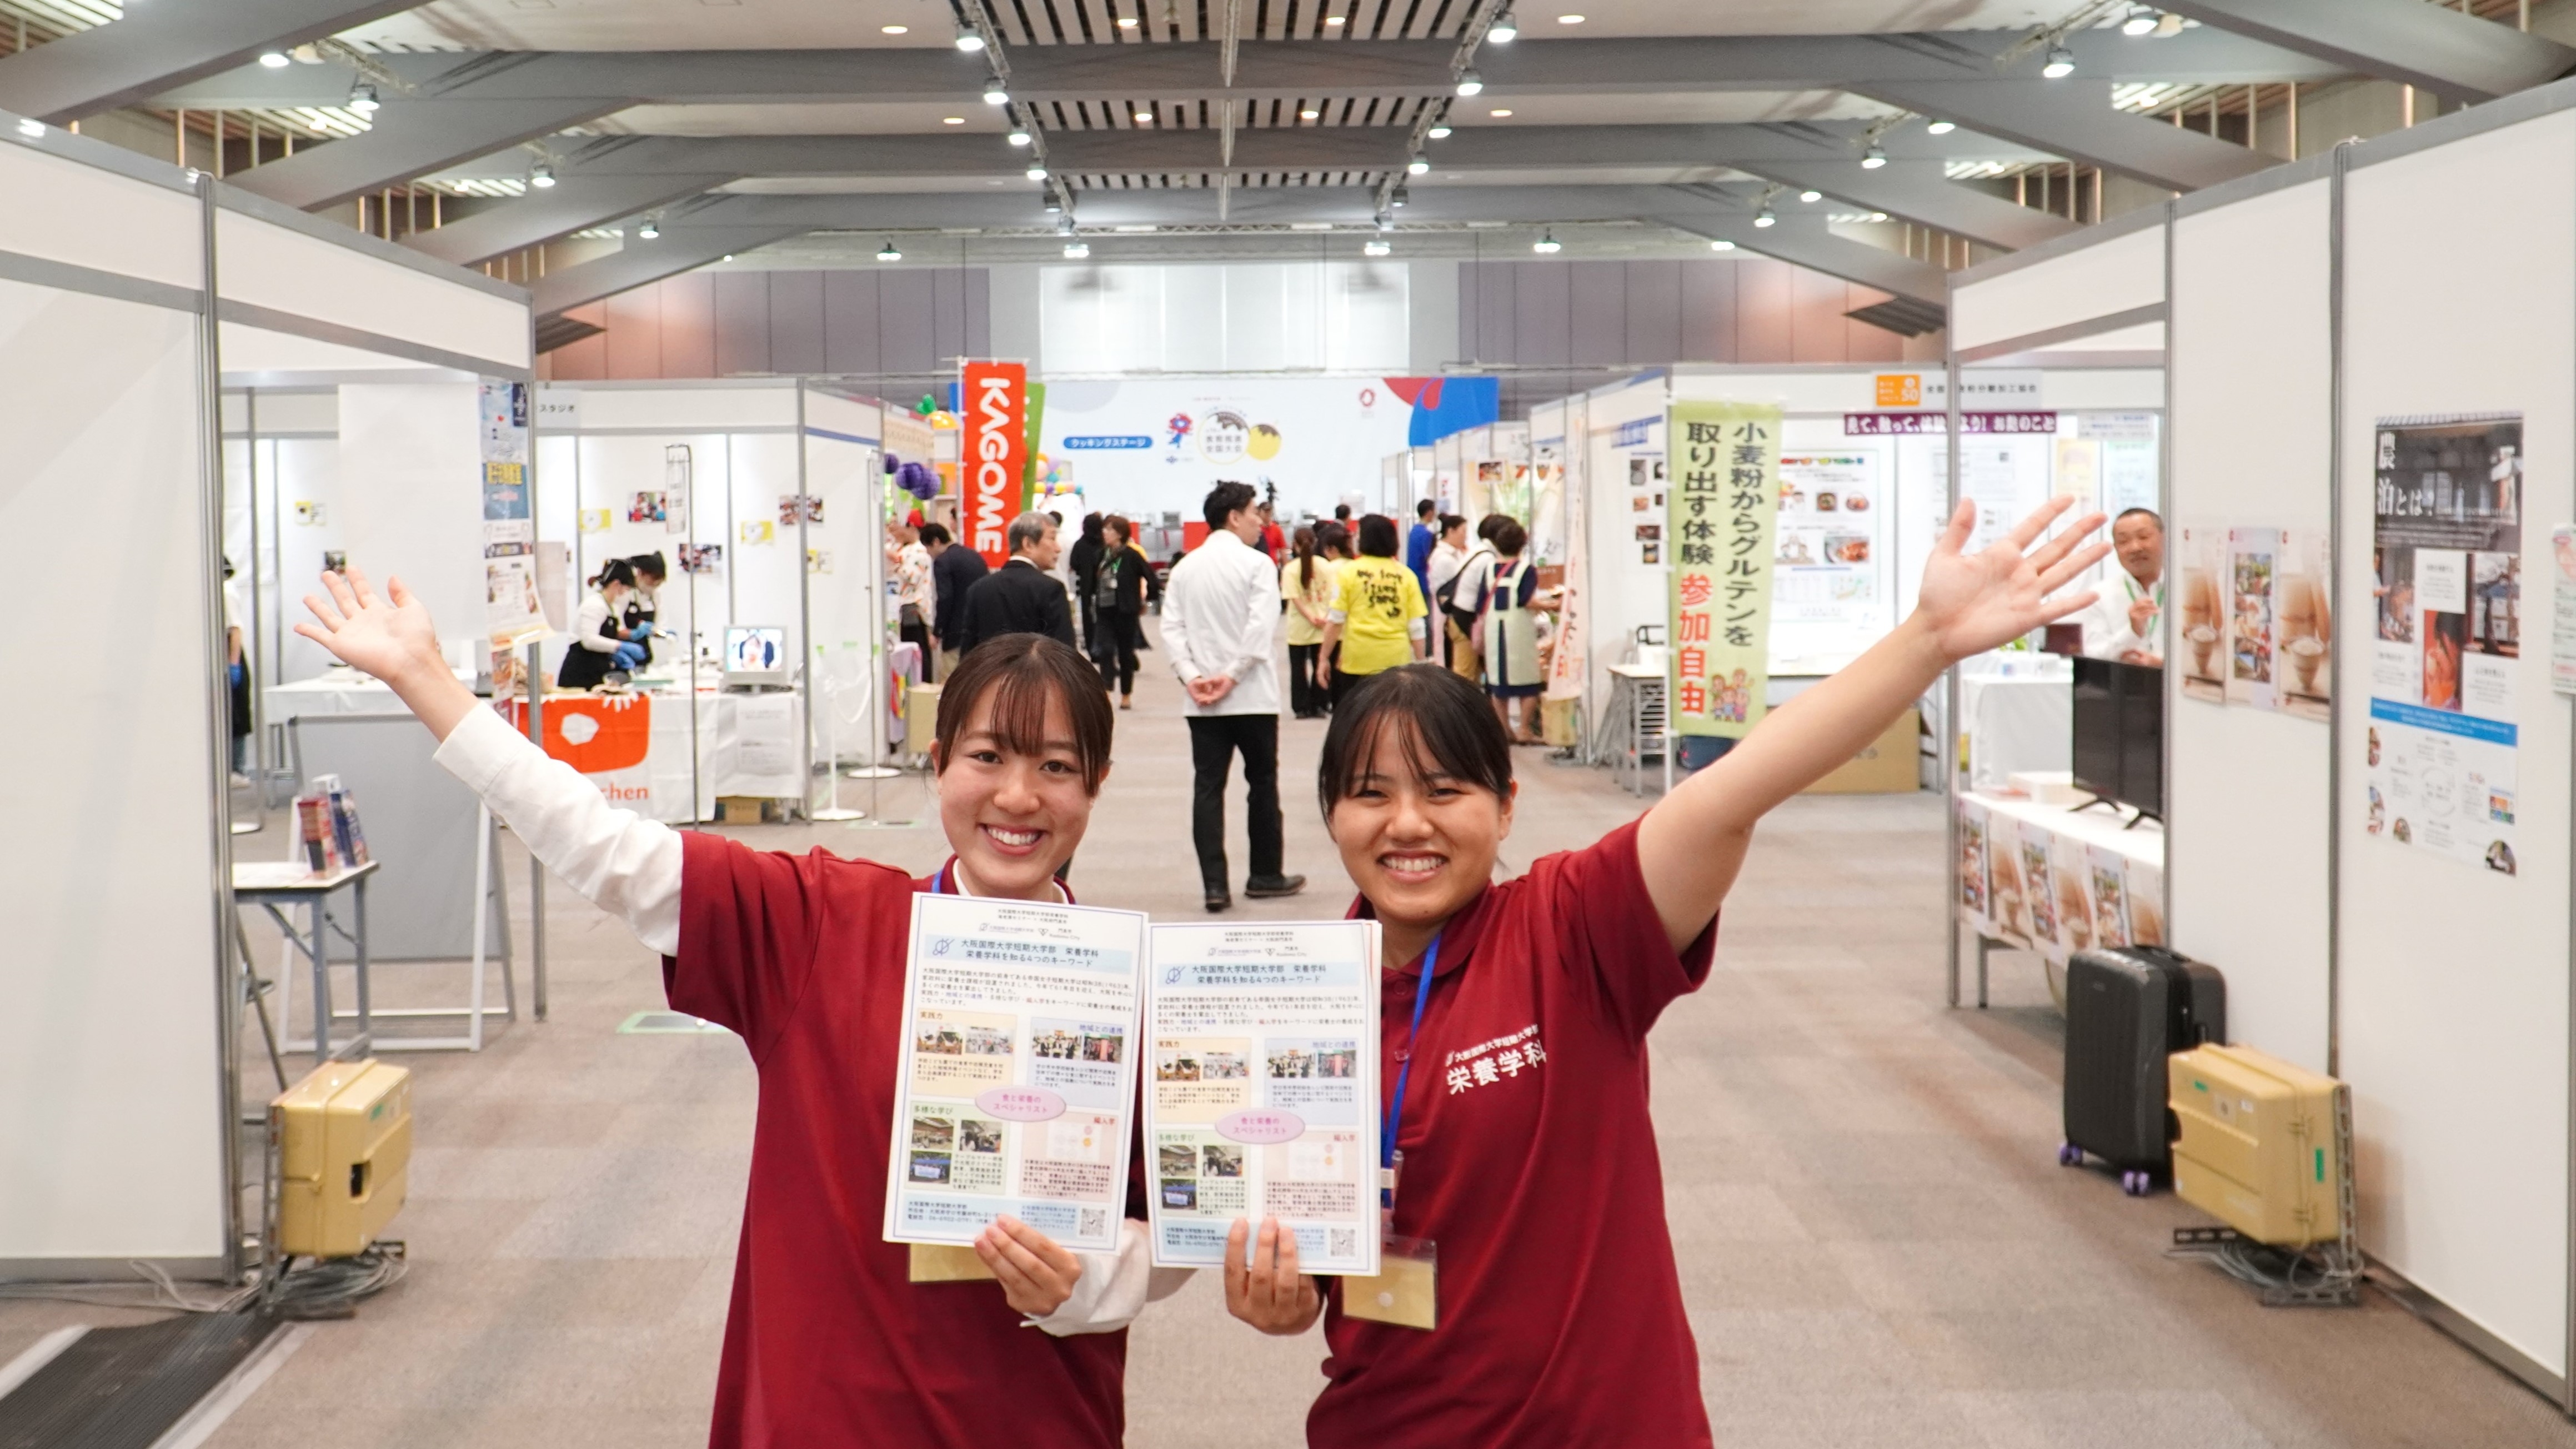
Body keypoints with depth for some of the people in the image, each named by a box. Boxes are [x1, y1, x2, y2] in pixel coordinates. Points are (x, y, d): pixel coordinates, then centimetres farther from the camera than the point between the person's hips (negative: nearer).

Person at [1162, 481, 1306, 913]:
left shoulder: (1185, 567, 8)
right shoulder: (1256, 564, -6)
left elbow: (1171, 628, -1)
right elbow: (1261, 627, -17)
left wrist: (1191, 676, -6)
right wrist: (1232, 675, -14)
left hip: (1201, 700, 4)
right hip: (1252, 696, -4)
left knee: (1208, 787, 1)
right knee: (1262, 782, 11)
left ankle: (1215, 885, -5)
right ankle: (1265, 874, 20)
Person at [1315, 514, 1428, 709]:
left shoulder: (1349, 572, -2)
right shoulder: (1405, 575, 2)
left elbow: (1335, 621, -3)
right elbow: (1416, 626, 2)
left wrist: (1324, 657, 5)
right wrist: (1422, 663, 11)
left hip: (1357, 659, -2)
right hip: (1396, 660, 2)